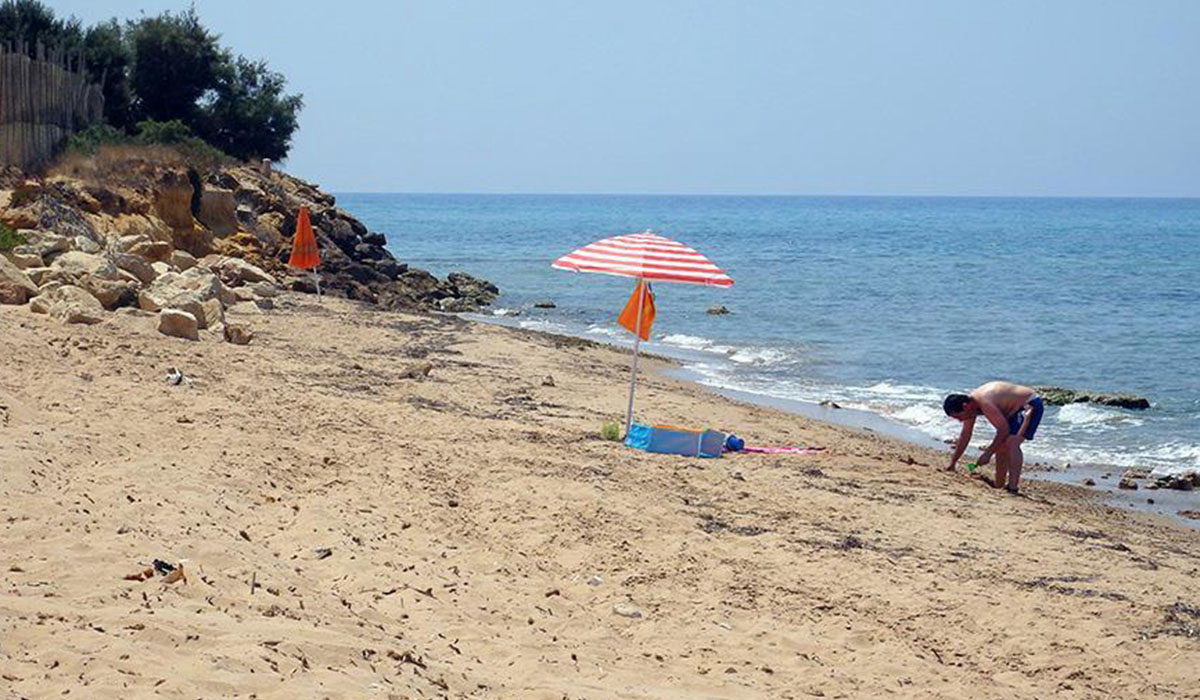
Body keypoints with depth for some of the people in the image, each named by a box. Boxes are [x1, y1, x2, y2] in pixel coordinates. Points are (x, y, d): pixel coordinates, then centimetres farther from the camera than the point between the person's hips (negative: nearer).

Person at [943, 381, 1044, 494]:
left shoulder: (984, 403, -31)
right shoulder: (970, 403, -1)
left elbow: (1003, 429, -26)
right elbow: (965, 435, 9)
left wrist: (988, 453, -19)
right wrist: (952, 463, 11)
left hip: (1030, 405, -10)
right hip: (1016, 409, 10)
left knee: (1012, 444, -24)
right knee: (1001, 445, 9)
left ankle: (1013, 487, -29)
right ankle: (999, 485, 19)